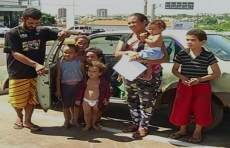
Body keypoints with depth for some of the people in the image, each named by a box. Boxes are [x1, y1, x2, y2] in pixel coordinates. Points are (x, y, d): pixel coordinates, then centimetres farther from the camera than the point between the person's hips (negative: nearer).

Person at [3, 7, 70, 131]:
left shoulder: (42, 31, 1)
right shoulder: (12, 34, -10)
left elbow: (64, 35, 6)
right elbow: (16, 54, -19)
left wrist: (64, 33, -21)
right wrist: (35, 64, -31)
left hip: (36, 73, 3)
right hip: (18, 74, -3)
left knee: (32, 99, 11)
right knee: (18, 100, 8)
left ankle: (27, 121, 30)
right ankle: (19, 117, 37)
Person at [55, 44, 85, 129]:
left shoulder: (80, 63, -9)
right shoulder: (60, 64, -7)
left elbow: (84, 75, -2)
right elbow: (58, 78, -2)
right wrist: (58, 89, -3)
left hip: (78, 86, 0)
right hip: (65, 86, 1)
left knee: (77, 104, 11)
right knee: (66, 105, 12)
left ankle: (76, 120, 28)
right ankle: (67, 121, 27)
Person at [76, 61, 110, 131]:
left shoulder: (103, 81, -14)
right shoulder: (85, 81, -11)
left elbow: (107, 89, -1)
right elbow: (80, 90, -2)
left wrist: (106, 99, 0)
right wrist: (78, 99, 0)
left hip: (97, 101, 0)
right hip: (86, 100, 0)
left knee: (95, 113, 17)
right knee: (86, 113, 5)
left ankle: (93, 123, 37)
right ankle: (88, 125, 25)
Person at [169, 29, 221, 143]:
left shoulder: (208, 55, -9)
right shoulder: (182, 54, -3)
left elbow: (217, 73, -6)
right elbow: (174, 69, 6)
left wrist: (200, 79, -19)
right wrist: (182, 77, -16)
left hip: (202, 88, -2)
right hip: (184, 87, 2)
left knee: (201, 111, 7)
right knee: (182, 109, 8)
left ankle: (197, 132, 26)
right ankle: (183, 130, 29)